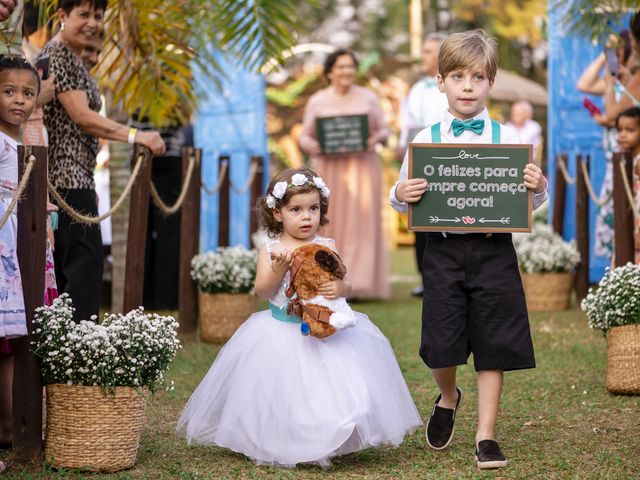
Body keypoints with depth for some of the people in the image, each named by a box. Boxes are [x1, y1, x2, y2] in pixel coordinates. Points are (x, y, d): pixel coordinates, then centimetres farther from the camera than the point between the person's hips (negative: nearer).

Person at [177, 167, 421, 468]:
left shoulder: (327, 247, 0)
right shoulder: (270, 249, -1)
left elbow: (343, 284, -4)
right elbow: (262, 291, -6)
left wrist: (340, 288, -27)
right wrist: (278, 268, -22)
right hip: (281, 334, 0)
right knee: (283, 395, 1)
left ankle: (326, 443, 10)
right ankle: (280, 447, 17)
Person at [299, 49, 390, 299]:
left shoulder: (368, 98, 9)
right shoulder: (317, 101, 7)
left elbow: (384, 130, 10)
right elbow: (305, 136, 8)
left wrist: (375, 139, -11)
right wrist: (312, 145, -14)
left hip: (362, 168, 0)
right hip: (328, 168, 0)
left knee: (360, 224, -8)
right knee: (330, 226, -2)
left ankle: (357, 283, -10)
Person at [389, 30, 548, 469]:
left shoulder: (507, 138, 2)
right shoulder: (426, 140, 3)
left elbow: (530, 203, 6)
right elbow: (401, 200, 9)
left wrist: (539, 186, -15)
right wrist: (401, 195, -13)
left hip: (493, 250, 0)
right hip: (444, 250, 0)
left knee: (493, 344, 1)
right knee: (441, 342, 2)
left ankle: (486, 436, 12)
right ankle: (448, 398, 36)